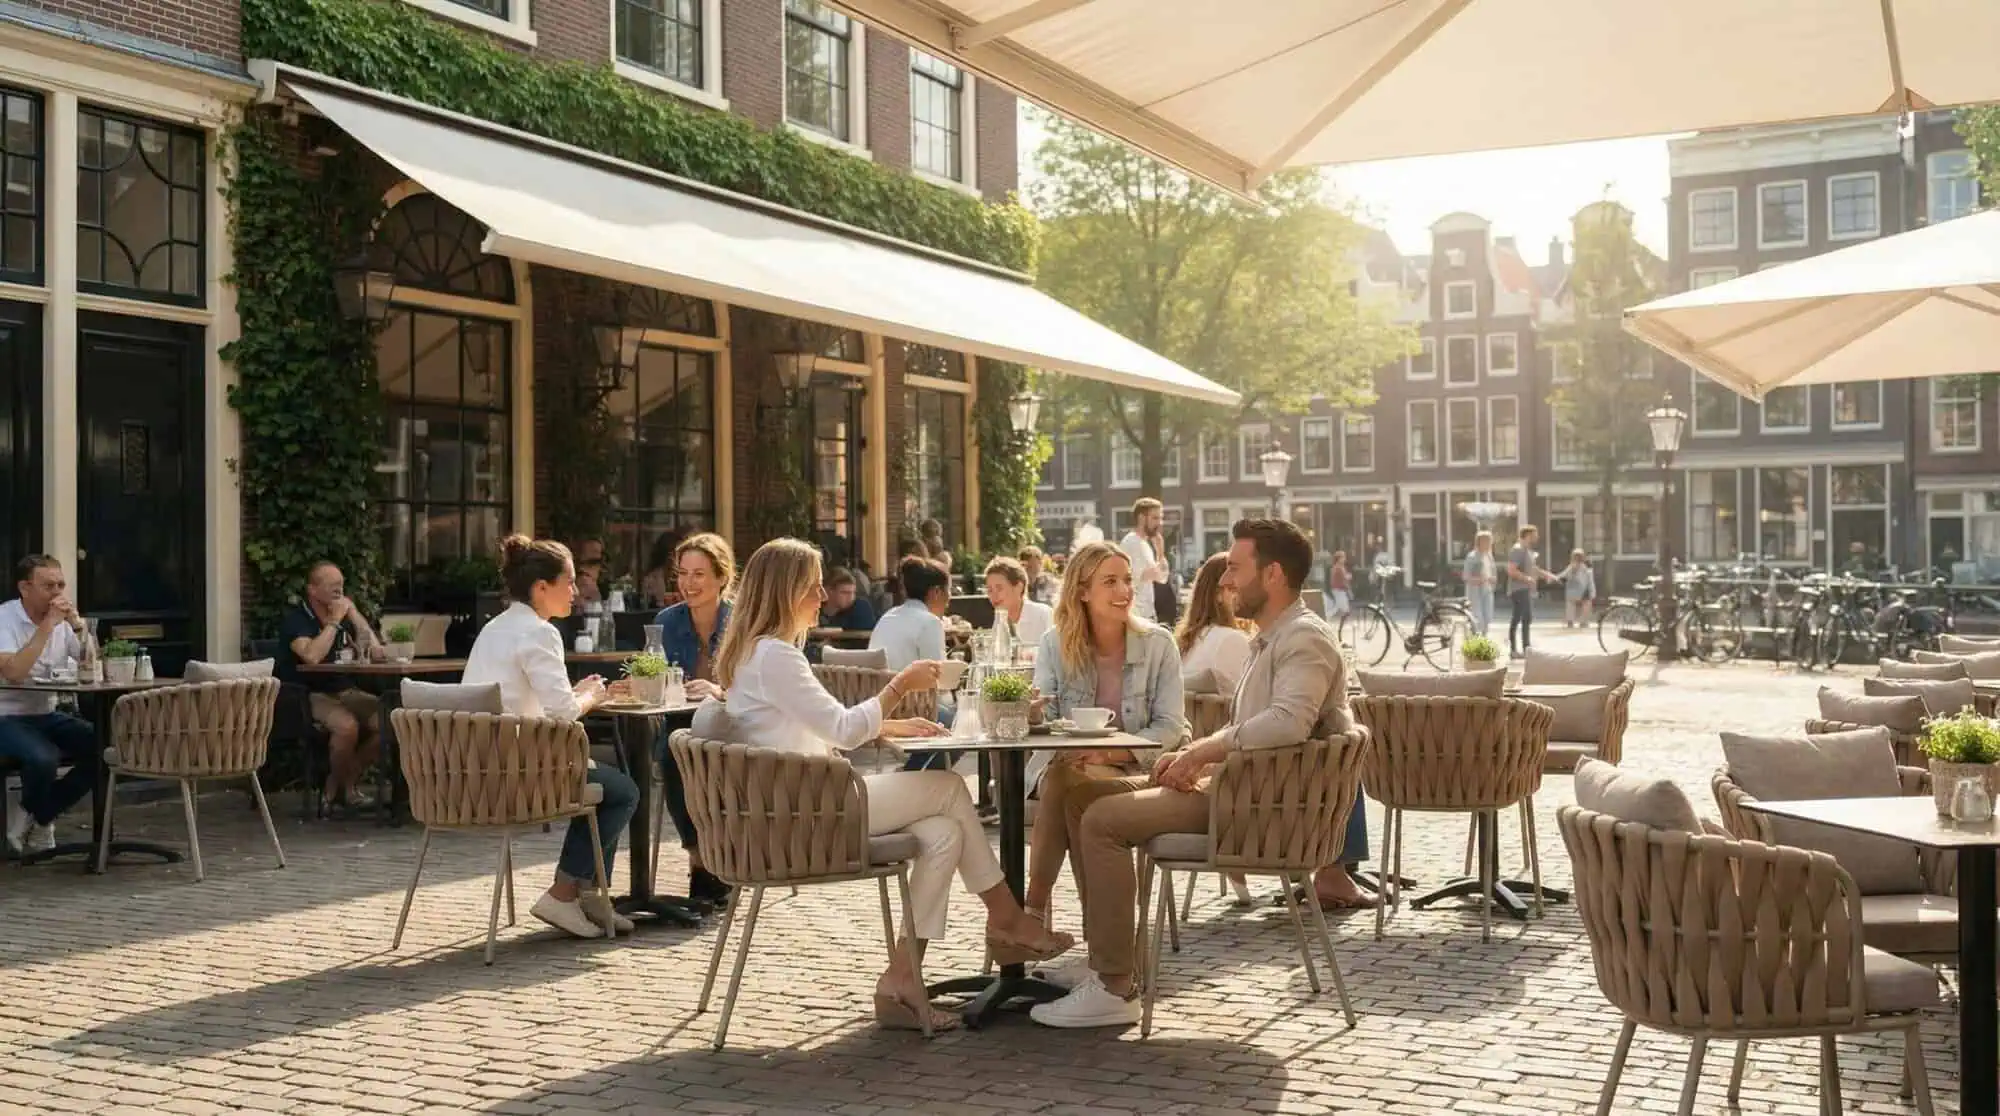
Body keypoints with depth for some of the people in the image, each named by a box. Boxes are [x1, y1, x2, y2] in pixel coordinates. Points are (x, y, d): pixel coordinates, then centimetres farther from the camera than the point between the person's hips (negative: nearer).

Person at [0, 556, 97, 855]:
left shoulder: (63, 620, 6)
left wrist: (78, 623, -12)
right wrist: (47, 626, -27)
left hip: (47, 715, 6)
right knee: (43, 757, -35)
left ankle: (38, 818, 1)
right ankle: (35, 819, -2)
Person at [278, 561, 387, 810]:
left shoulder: (345, 615, 13)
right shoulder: (295, 619, -9)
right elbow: (312, 656, -28)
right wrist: (334, 622, -17)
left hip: (344, 692, 7)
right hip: (306, 696, -7)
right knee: (347, 725, -34)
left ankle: (348, 783, 0)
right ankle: (336, 788, -6)